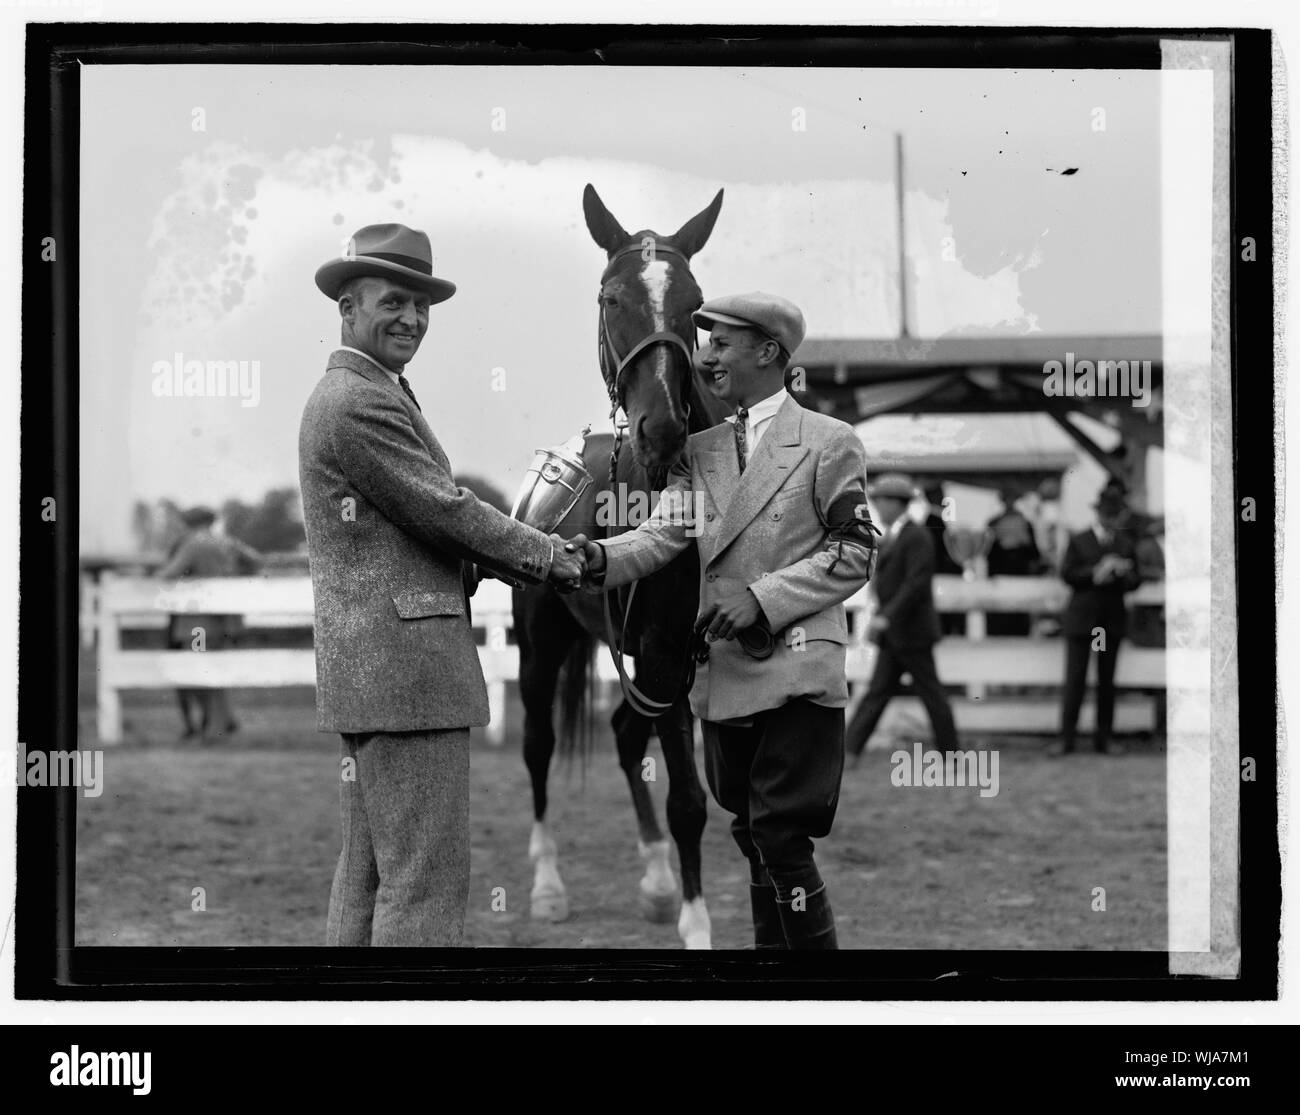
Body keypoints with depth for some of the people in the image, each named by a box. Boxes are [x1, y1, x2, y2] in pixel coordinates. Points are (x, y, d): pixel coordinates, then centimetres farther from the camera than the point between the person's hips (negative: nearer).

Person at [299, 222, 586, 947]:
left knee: (370, 873, 14)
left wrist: (544, 560, 12)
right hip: (405, 663, -11)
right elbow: (446, 512, -13)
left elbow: (427, 519, 20)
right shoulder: (363, 404, -14)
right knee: (427, 879, -9)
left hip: (366, 668, 11)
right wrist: (554, 558, 0)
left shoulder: (345, 395, 21)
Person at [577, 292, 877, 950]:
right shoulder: (700, 450, 15)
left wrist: (762, 596, -15)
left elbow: (854, 553, -6)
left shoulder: (829, 443, -2)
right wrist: (599, 557, -17)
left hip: (796, 672, -6)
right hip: (724, 674, 6)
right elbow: (664, 534, 3)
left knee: (781, 841, -12)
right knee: (754, 841, 12)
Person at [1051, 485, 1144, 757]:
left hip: (1112, 621, 3)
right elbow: (1067, 574, -5)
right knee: (1075, 679, -5)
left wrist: (1122, 572, -14)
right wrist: (1095, 573, -18)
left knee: (1107, 681, 5)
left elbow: (1136, 579, 8)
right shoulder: (1079, 541, 3)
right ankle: (1066, 738, -2)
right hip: (1081, 619, -2)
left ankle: (1103, 738, 11)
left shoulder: (1126, 544, 10)